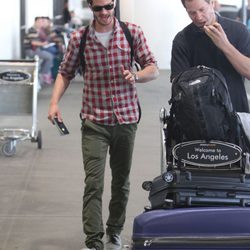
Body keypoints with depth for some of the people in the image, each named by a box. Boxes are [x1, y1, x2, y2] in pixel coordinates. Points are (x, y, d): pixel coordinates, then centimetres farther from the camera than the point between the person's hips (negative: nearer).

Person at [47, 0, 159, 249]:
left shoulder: (133, 32, 0)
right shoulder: (79, 38, 0)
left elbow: (153, 69, 3)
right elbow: (65, 72, 10)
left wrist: (136, 75, -19)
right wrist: (54, 102, -4)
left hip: (126, 118, 2)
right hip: (94, 121, -1)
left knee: (121, 181, 13)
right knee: (93, 182, -10)